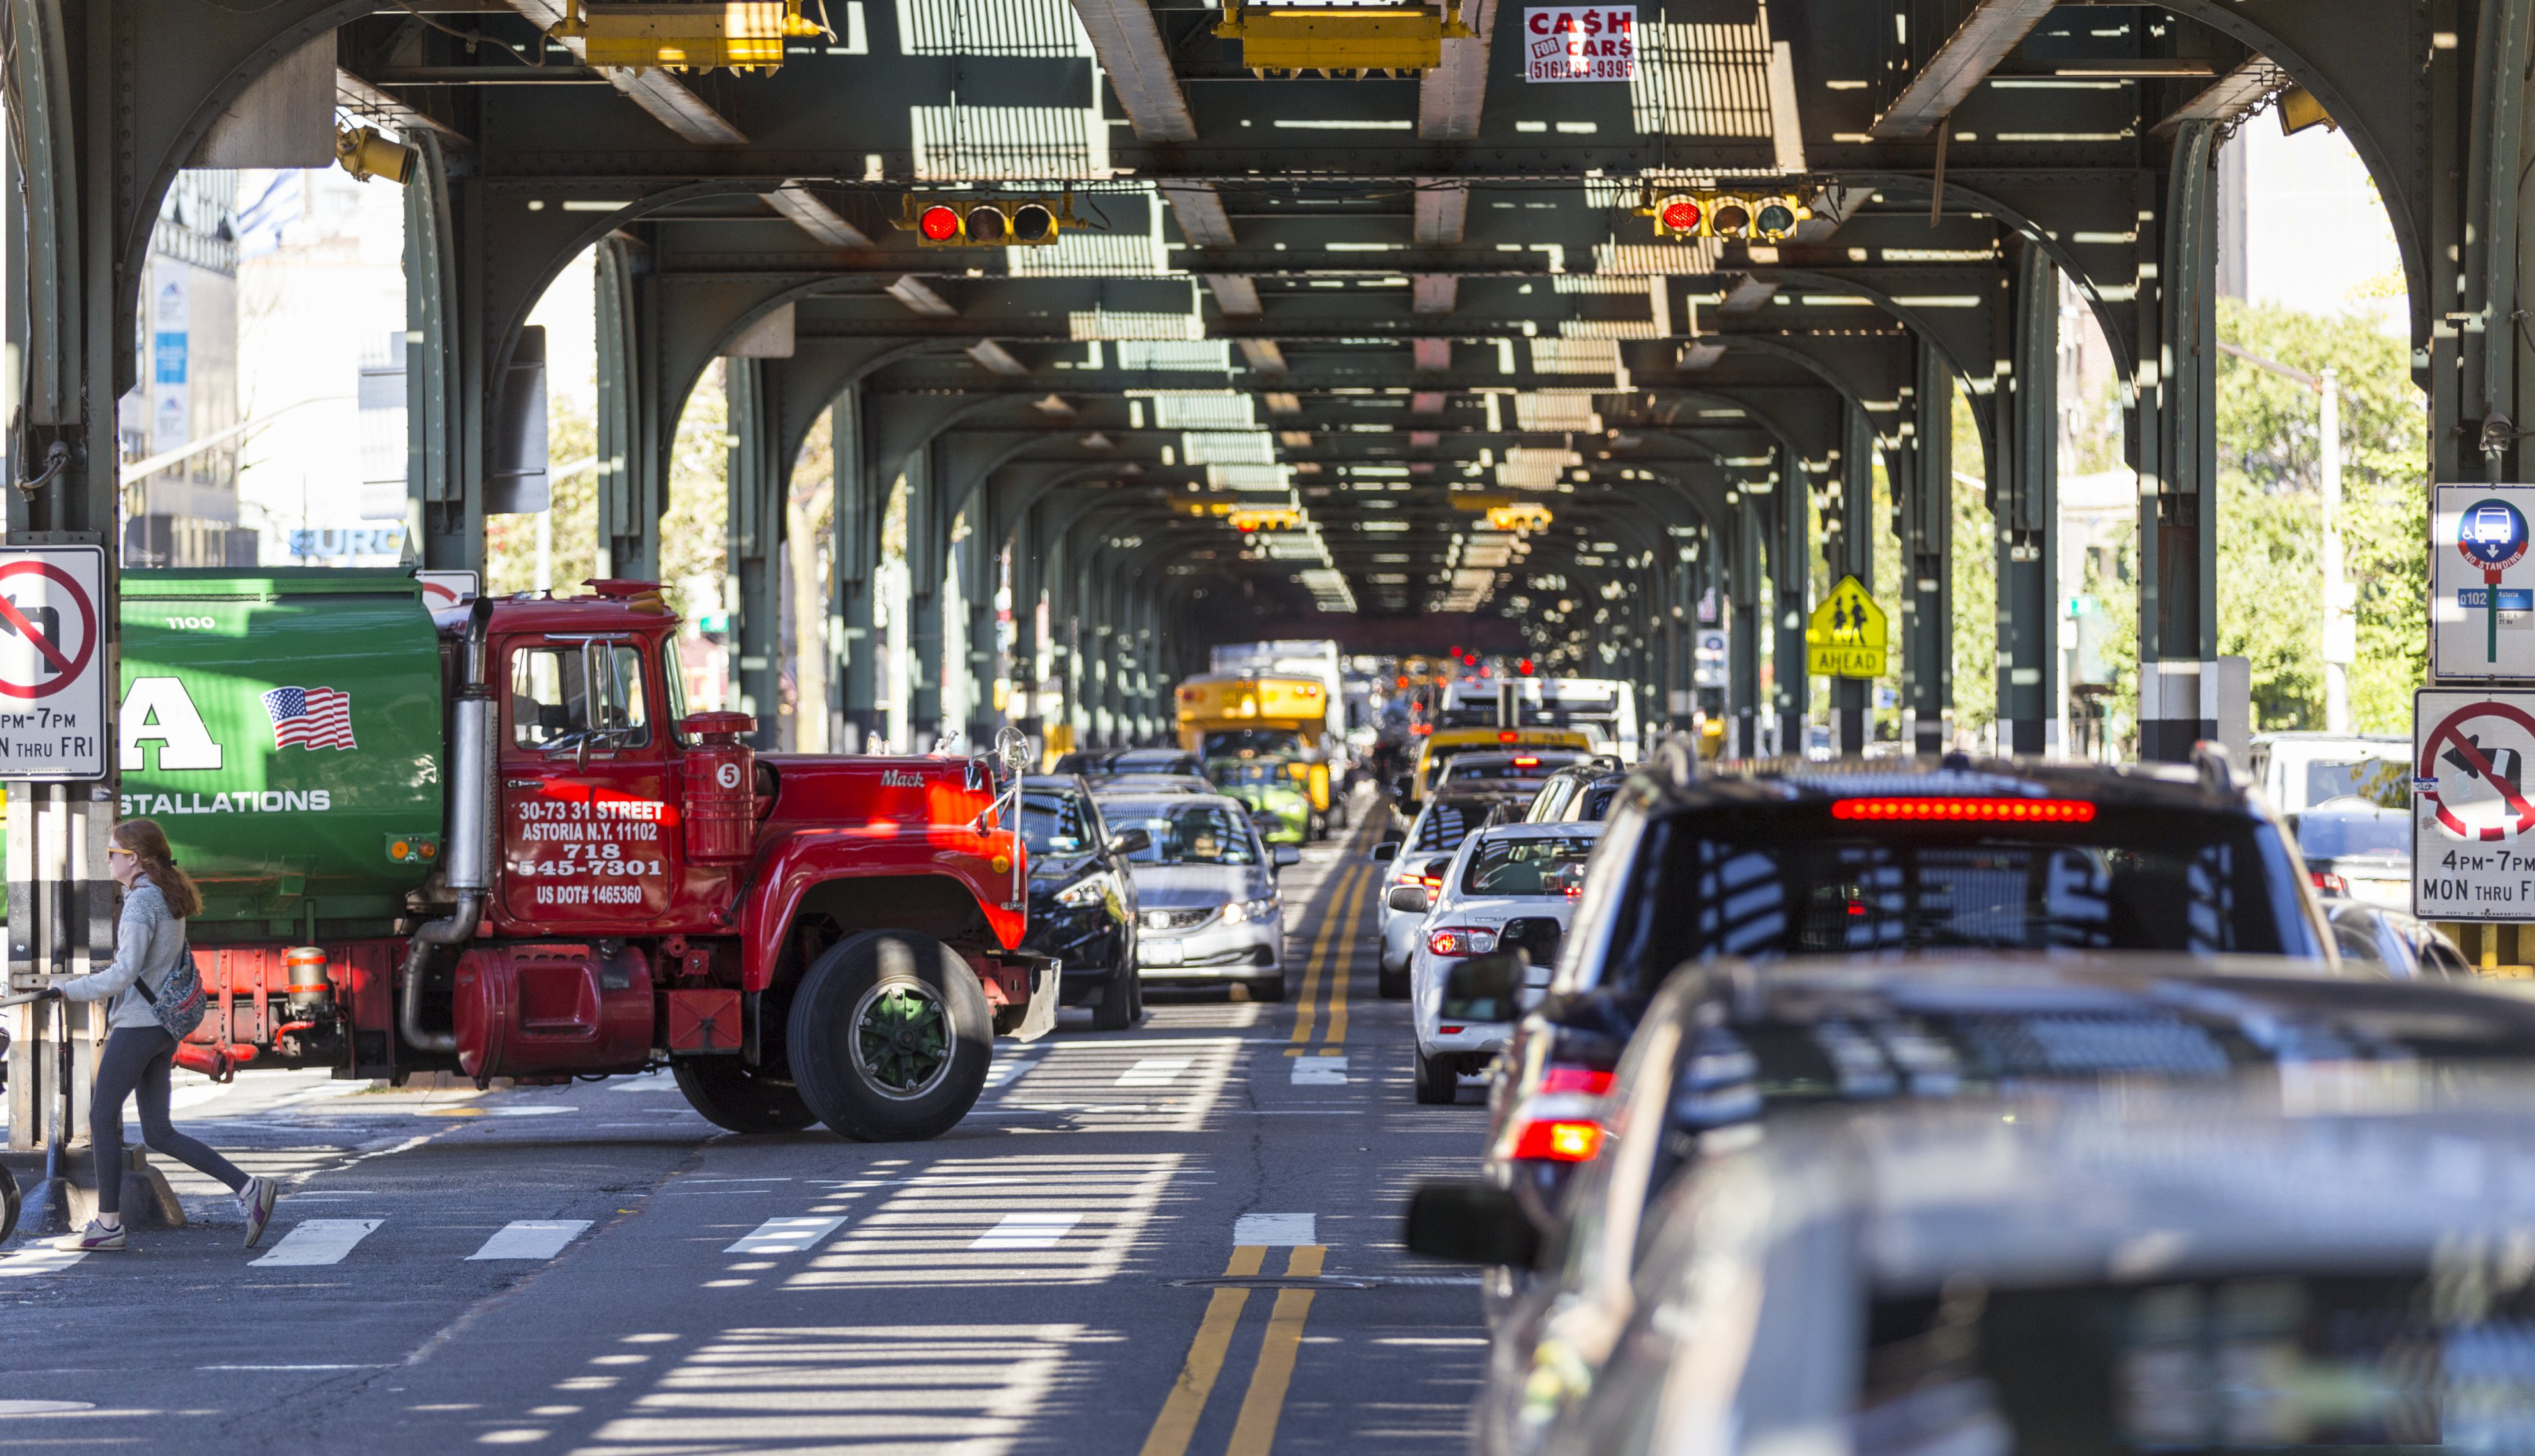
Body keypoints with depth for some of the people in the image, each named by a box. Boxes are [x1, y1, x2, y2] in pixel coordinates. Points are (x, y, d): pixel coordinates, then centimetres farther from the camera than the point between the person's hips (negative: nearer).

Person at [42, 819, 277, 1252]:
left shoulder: (142, 902, -14)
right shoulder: (170, 899, 15)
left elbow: (124, 973, -21)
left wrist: (68, 990, -13)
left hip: (137, 1024, -9)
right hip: (164, 1028, 9)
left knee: (103, 1117, 2)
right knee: (158, 1133, 8)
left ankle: (107, 1224, 6)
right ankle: (248, 1188, -2)